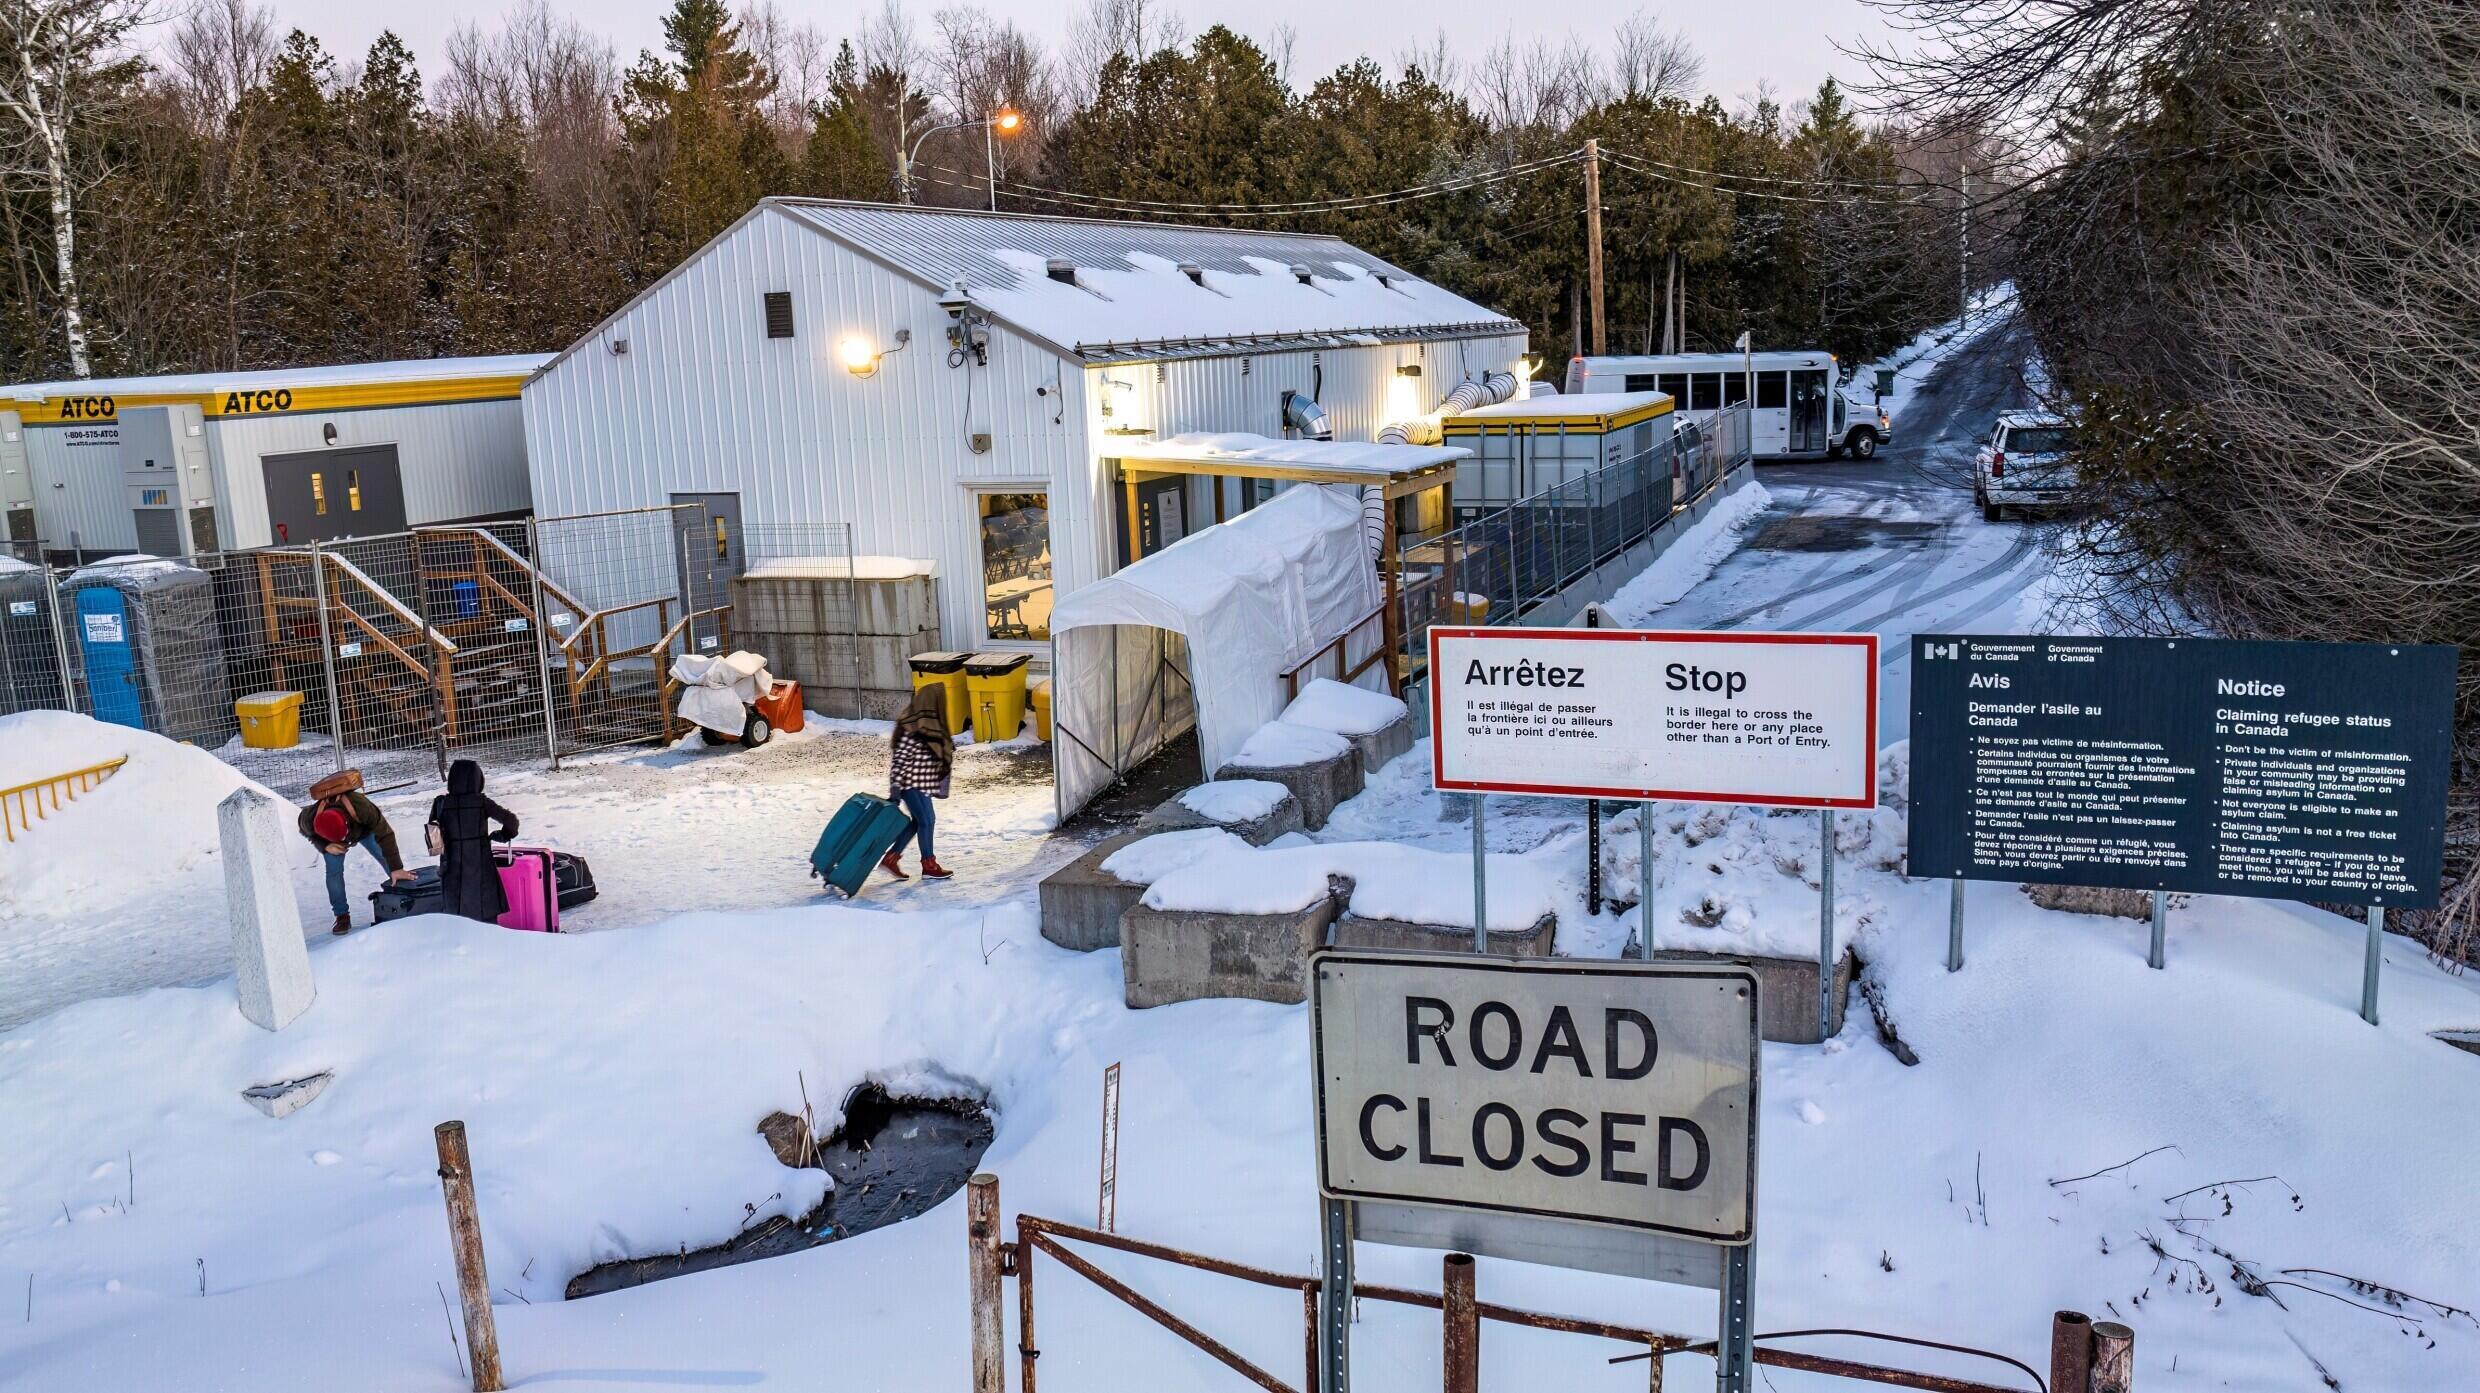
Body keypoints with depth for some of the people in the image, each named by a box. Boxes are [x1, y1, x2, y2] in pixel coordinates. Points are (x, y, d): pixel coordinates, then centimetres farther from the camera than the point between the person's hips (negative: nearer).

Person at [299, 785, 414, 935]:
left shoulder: (362, 808, -48)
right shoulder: (309, 819, -40)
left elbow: (385, 834, -38)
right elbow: (308, 834, -12)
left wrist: (396, 868, -38)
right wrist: (325, 846, -30)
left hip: (364, 829, -1)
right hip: (328, 840, 1)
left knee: (387, 860, -4)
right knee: (334, 871, -13)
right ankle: (342, 916, -1)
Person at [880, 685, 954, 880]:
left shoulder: (929, 726, 5)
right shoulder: (913, 730, -24)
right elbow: (899, 759, -23)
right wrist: (895, 789, -23)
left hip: (921, 783, 9)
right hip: (912, 783, -9)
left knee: (919, 820, 14)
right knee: (926, 820, -1)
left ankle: (890, 858, 21)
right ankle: (929, 865, 15)